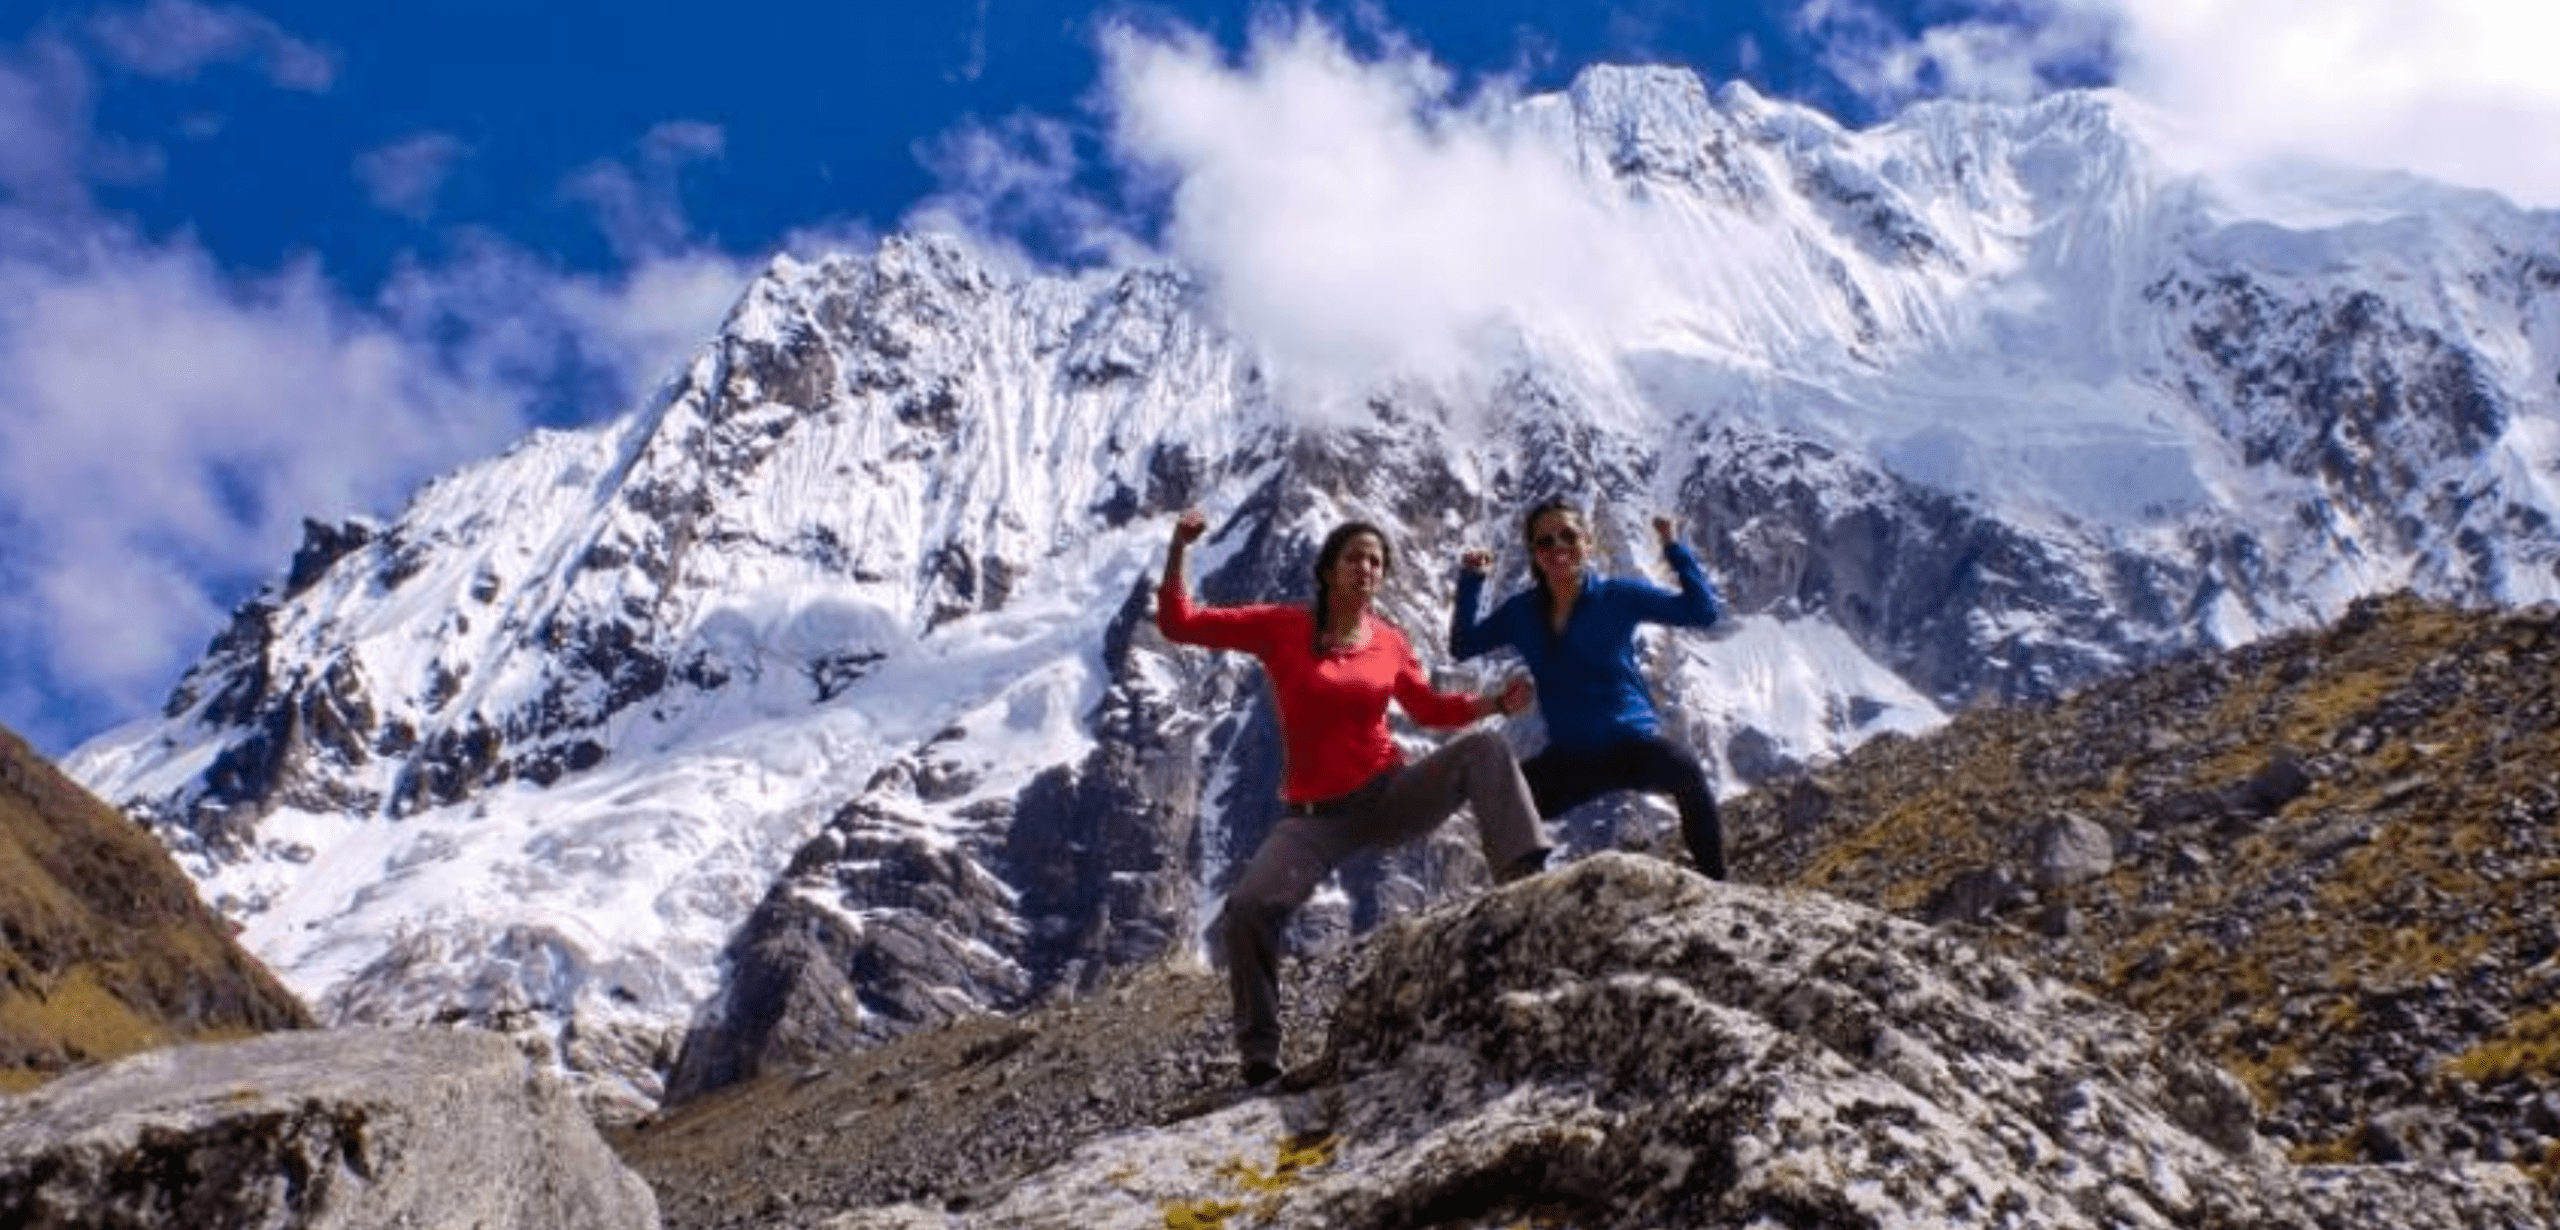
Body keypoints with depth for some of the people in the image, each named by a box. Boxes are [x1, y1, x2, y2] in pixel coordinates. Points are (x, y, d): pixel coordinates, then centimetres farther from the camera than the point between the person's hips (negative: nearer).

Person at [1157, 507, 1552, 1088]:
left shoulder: (1389, 643, 3)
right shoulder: (1281, 627, -5)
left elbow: (1430, 708, 19)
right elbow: (1178, 624, -6)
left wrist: (1497, 701, 4)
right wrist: (1178, 551, -19)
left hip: (1391, 795, 2)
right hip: (1318, 815, -2)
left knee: (1484, 746, -18)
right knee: (1246, 908, -23)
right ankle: (1259, 1055, -7)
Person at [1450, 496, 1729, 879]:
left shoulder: (1617, 595, -8)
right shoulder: (1523, 610, 3)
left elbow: (1703, 611, -13)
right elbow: (1462, 647, 3)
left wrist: (1672, 547, -21)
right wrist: (1470, 581, -5)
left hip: (1634, 742, -4)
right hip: (1571, 757, 5)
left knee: (1686, 772, -36)